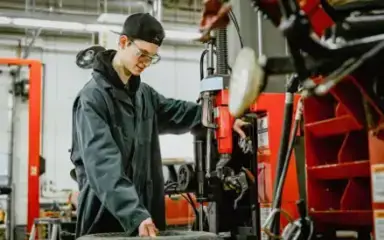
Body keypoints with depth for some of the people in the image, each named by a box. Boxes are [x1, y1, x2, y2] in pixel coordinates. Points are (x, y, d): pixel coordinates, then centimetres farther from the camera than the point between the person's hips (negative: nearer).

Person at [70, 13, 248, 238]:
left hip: (145, 215, 7)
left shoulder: (144, 94, 12)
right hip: (105, 218, -7)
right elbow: (103, 164, -26)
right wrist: (135, 214, -37)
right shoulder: (93, 97, -15)